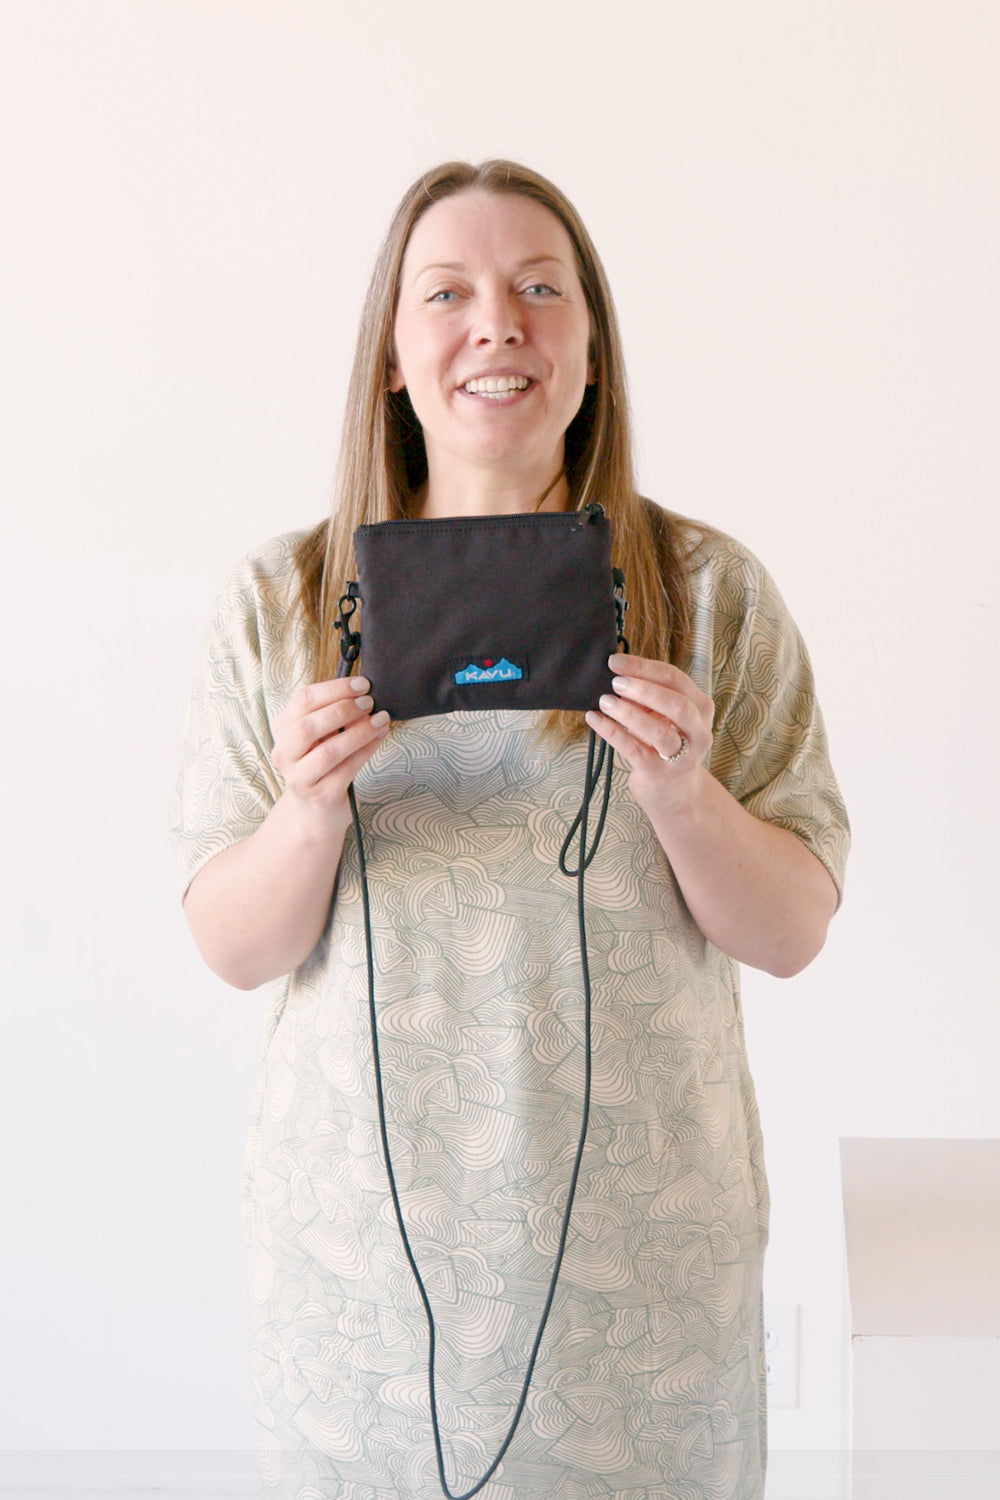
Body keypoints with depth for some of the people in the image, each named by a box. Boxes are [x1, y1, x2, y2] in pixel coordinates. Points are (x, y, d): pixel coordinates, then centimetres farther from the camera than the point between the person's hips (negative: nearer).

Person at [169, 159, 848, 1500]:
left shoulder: (712, 591, -2)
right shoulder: (281, 600, -1)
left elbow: (794, 933, -2)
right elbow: (233, 949, 0)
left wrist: (684, 795, -20)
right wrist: (312, 812, -19)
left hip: (640, 1231, 0)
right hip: (363, 1226, 1)